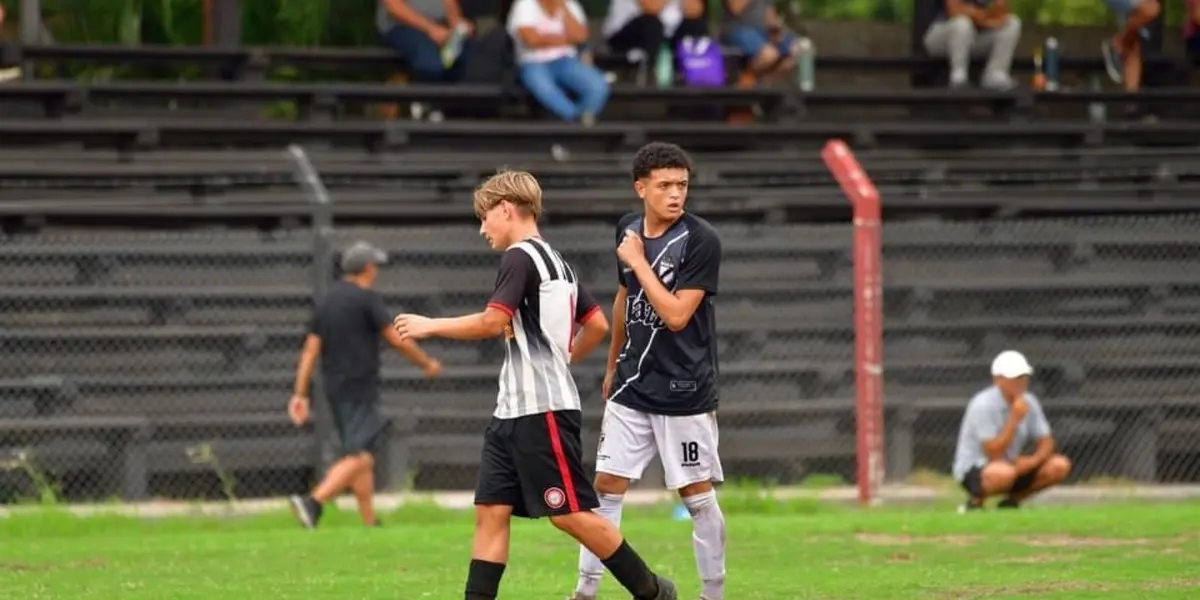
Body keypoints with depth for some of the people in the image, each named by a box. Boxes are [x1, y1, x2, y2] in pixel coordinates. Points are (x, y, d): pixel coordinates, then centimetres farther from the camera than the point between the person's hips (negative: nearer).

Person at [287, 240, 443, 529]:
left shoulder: (327, 302, 13)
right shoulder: (366, 298, -8)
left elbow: (310, 351, 9)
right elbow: (398, 340, -9)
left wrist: (300, 394, 9)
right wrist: (428, 364, 5)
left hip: (334, 388, 8)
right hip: (361, 389, -8)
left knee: (363, 455, 14)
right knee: (359, 457, -12)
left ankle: (370, 522, 14)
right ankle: (313, 502, -28)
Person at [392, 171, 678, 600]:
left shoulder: (520, 258, -12)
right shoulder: (556, 261, 17)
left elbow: (493, 322, -21)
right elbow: (597, 325, 21)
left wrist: (430, 326, -11)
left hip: (543, 408, -10)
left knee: (570, 513, -5)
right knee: (491, 511, 3)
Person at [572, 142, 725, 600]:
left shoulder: (701, 241, -14)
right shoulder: (628, 230, 5)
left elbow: (676, 315, -21)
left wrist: (639, 263, -17)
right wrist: (613, 365, 26)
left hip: (684, 391, -5)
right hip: (632, 387, 5)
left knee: (697, 494, 0)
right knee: (607, 485, 3)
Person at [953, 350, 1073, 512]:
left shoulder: (1029, 402, 0)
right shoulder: (983, 406, -21)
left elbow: (1046, 442, 4)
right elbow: (993, 454, -25)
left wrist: (1034, 460, -19)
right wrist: (1015, 419, -29)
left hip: (1014, 465, 7)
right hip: (973, 471, -7)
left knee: (1060, 466, -11)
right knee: (1004, 473, -41)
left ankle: (1012, 500, 5)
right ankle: (975, 501, -9)